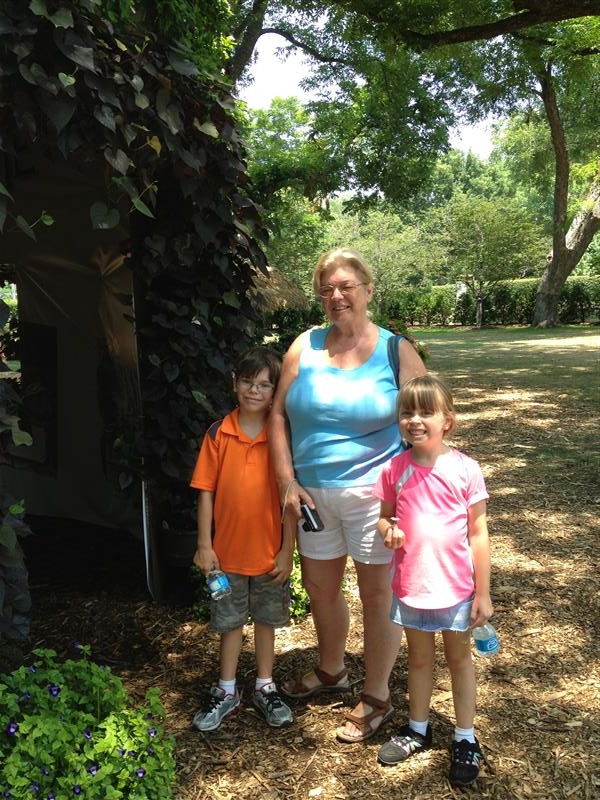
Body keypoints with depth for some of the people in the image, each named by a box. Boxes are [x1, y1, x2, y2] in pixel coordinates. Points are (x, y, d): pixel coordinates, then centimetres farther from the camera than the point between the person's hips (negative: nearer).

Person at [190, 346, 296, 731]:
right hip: (228, 551, 1)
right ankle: (226, 691, 33)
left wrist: (287, 550, -7)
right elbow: (206, 492, -2)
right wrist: (204, 545, -4)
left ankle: (265, 687, 35)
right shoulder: (219, 434, -5)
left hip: (270, 551, 0)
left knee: (267, 620, 16)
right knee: (230, 622, 16)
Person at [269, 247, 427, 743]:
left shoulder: (396, 352, -4)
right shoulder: (304, 347, 3)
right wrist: (287, 481, -4)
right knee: (319, 588, 18)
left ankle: (376, 697, 27)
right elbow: (279, 414, 3)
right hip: (313, 492, 4)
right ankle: (331, 670, 45)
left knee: (377, 593, 6)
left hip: (372, 493, -4)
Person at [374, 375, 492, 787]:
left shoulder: (465, 469, -13)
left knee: (460, 659, 17)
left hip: (456, 587, -2)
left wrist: (483, 592, -6)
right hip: (410, 587, 2)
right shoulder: (394, 470, -7)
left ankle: (466, 739, 33)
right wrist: (387, 530, -19)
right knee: (419, 659, 21)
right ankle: (418, 729, 40)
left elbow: (478, 533, -7)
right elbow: (385, 517, 6)